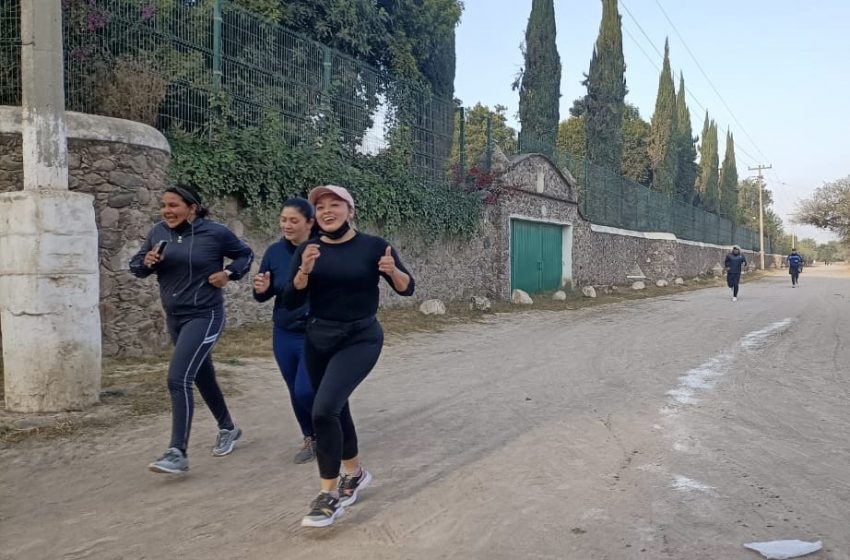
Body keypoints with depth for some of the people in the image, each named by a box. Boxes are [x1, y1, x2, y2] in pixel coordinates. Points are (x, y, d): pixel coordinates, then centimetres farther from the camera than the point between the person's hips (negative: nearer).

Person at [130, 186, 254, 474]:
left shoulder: (215, 232, -10)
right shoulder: (158, 232, 2)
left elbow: (245, 255, 4)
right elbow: (135, 266, 8)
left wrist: (228, 273, -13)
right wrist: (147, 262, -14)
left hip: (204, 316, -6)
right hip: (174, 317, 7)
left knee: (178, 378, -18)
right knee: (202, 376, 19)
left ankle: (178, 453, -12)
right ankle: (228, 428, 39)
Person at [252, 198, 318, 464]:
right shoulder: (275, 252, -2)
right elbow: (263, 297, 6)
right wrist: (261, 289, -16)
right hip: (284, 336, 5)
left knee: (305, 391, -9)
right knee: (296, 393, 13)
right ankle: (311, 438, 36)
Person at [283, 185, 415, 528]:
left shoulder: (372, 246, -6)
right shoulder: (306, 250, 1)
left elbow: (407, 289, -2)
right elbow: (291, 302, -5)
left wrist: (393, 271, -24)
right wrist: (304, 271, -23)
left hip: (360, 339, -4)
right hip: (317, 340, 5)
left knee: (323, 410, -19)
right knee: (335, 410, 16)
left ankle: (328, 495, -4)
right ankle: (355, 473, 40)